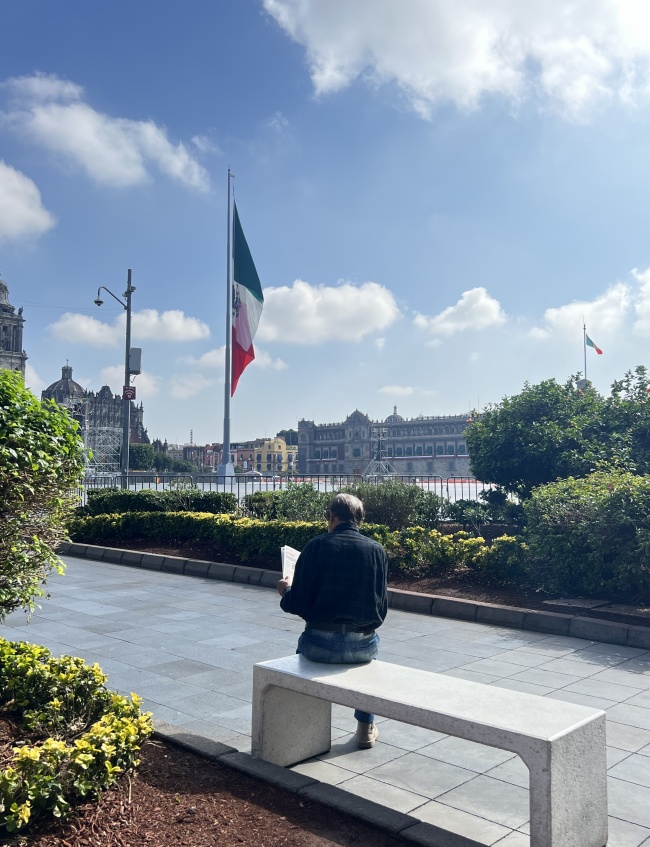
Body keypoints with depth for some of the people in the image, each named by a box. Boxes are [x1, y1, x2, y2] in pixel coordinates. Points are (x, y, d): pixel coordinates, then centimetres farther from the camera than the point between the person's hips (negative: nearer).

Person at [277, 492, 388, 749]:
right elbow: (382, 608, 5)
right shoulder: (377, 550, 1)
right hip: (362, 645, 2)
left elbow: (297, 604, -7)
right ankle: (366, 729, 37)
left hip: (321, 644, -2)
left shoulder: (317, 546, -6)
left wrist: (285, 590, 15)